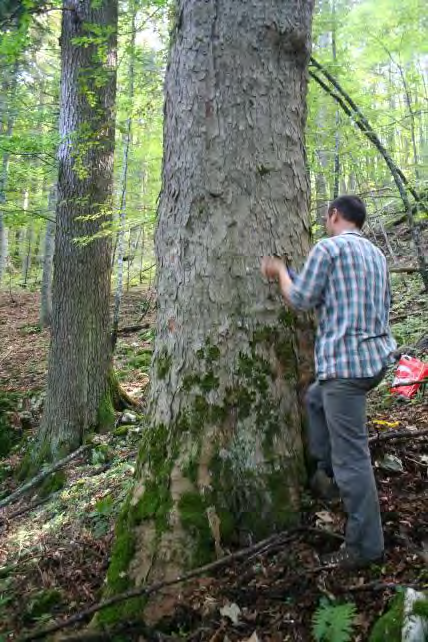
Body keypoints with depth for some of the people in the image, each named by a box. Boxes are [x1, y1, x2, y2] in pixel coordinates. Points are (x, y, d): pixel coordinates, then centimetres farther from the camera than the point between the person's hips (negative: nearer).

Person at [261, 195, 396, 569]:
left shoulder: (328, 248, -8)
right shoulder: (376, 254, 16)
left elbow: (301, 300, -6)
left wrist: (279, 271, 11)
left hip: (345, 362, -9)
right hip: (378, 355, 9)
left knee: (352, 454, -2)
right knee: (316, 399, 30)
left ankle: (365, 546, 8)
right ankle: (327, 472, 31)